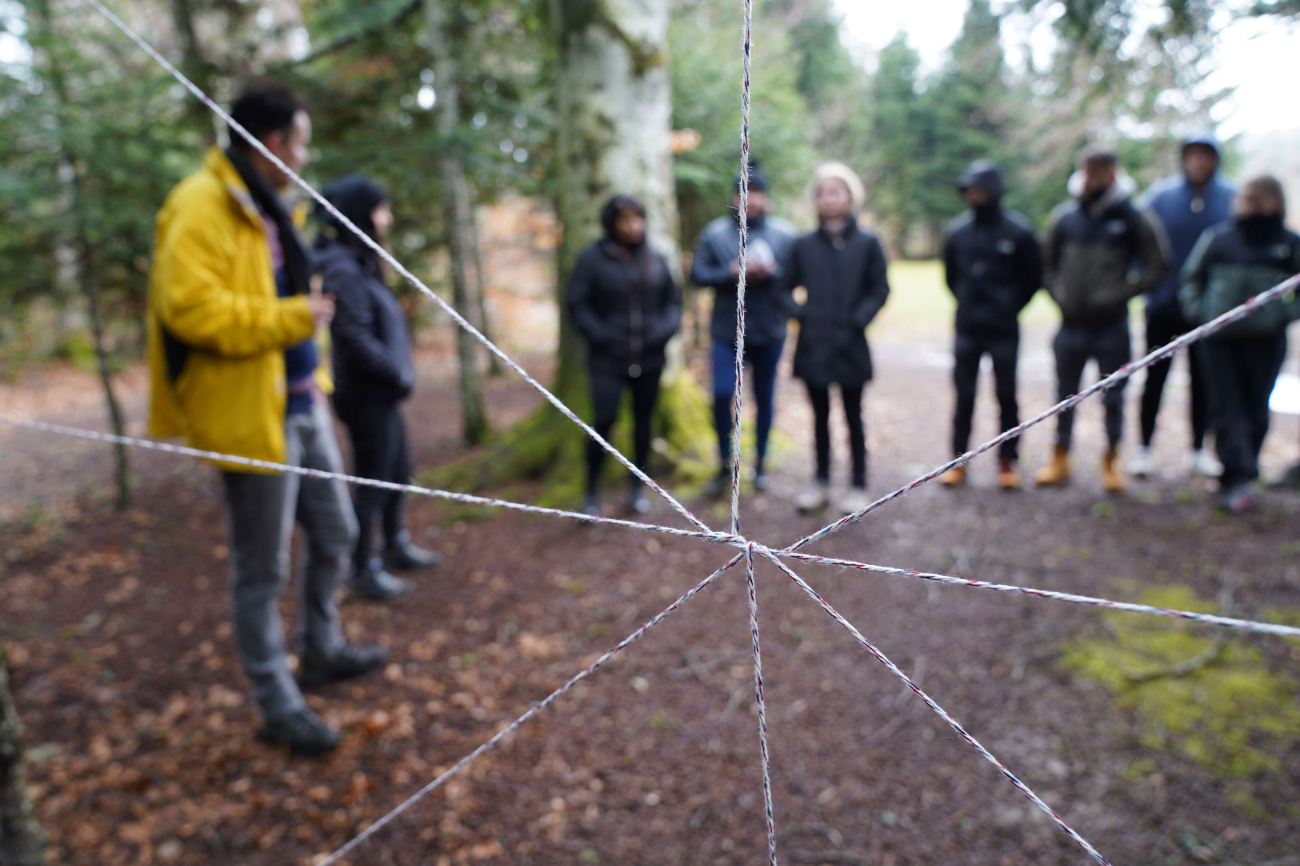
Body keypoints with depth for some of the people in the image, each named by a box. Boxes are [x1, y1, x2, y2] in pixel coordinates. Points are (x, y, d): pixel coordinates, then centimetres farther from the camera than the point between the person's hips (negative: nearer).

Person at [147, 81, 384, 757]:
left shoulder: (263, 207, 16)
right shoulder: (201, 208, -15)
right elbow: (188, 308, -25)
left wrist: (306, 309, 14)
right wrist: (290, 318, -21)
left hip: (301, 404, 10)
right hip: (251, 414, -10)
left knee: (335, 533, 20)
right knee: (262, 568, 4)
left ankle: (322, 650, 42)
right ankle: (277, 705, 20)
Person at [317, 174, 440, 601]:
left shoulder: (360, 263, 10)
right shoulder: (342, 269, -20)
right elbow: (356, 337, -23)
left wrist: (400, 373, 8)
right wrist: (398, 374, -15)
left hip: (383, 393, 10)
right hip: (366, 394, -10)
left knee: (398, 471, 22)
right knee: (372, 482, 2)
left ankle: (397, 546, 39)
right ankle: (364, 572, 17)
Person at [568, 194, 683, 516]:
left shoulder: (655, 260, 8)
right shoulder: (592, 259, -3)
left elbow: (673, 299, 13)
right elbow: (578, 303, -4)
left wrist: (667, 329, -3)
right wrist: (601, 336, -13)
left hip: (650, 358, 4)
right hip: (608, 359, -4)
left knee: (643, 419, 11)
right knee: (604, 420, -11)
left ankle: (637, 488, 26)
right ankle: (592, 492, 5)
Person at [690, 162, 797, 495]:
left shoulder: (784, 233, 1)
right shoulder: (715, 232, 0)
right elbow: (698, 274, -4)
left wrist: (770, 271, -19)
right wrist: (733, 271, -17)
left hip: (770, 331, 1)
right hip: (727, 330, -1)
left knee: (765, 398, 11)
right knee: (722, 394, -10)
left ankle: (760, 462, 28)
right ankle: (725, 465, 8)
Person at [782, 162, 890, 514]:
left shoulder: (867, 243, 0)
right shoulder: (804, 245, 5)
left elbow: (880, 290, 0)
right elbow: (786, 288, 10)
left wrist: (857, 320, -11)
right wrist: (800, 312, -6)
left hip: (850, 346, -2)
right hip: (813, 344, 2)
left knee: (853, 415, 7)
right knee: (820, 415, 12)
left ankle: (858, 485, 18)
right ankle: (821, 482, 23)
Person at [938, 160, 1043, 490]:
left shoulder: (1017, 231, -6)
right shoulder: (957, 230, 2)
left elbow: (1033, 278, 4)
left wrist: (1010, 308, 3)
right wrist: (968, 303, 11)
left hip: (1004, 330, -2)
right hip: (967, 329, 2)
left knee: (1006, 395, 6)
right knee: (964, 395, 6)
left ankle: (1007, 461, 16)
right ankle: (959, 459, 14)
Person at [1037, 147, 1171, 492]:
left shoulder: (1132, 219, -4)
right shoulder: (1064, 217, 4)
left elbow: (1158, 266, 0)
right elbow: (1047, 262, 17)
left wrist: (1123, 292, -8)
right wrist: (1058, 293, 4)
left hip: (1112, 325, -2)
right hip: (1071, 324, 3)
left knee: (1113, 396, 6)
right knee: (1065, 395, 11)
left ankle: (1111, 462, 22)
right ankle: (1060, 460, 24)